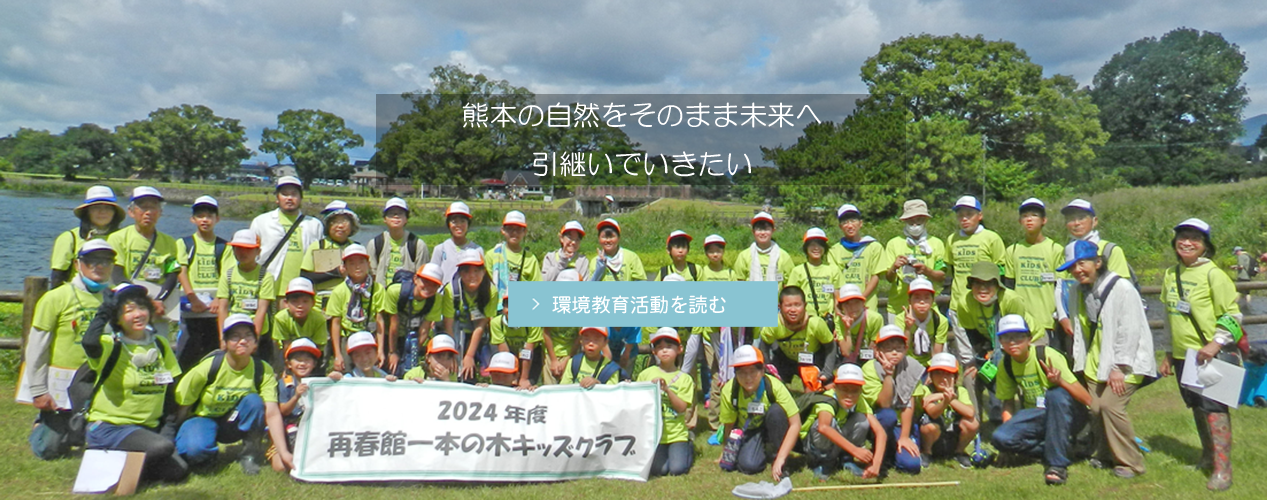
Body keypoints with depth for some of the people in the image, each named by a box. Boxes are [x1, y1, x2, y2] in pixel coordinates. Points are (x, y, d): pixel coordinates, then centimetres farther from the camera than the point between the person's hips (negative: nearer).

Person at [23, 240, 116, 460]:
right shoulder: (56, 297, -7)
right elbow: (36, 347, -6)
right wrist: (38, 390, -8)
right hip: (59, 383, -3)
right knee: (49, 449, 2)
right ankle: (41, 425, 36)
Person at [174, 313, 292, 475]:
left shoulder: (263, 371, -17)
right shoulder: (209, 366, -20)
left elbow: (272, 413, -25)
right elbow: (182, 405, -9)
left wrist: (283, 452, -34)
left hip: (234, 424, 2)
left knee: (254, 400, -30)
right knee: (195, 450, -34)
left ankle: (250, 455, -12)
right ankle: (210, 454, 3)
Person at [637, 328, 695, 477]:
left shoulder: (684, 379, 1)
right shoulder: (646, 374, 4)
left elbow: (681, 407, -8)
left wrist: (667, 389, -19)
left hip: (677, 434, 0)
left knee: (677, 469, -14)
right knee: (658, 470, -15)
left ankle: (688, 449, 17)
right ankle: (663, 451, 17)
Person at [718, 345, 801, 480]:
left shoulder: (774, 386, -29)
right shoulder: (729, 391, -23)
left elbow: (795, 424, -29)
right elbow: (728, 427, -10)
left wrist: (780, 458, -33)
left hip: (772, 429, 0)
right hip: (747, 432, 0)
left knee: (776, 410, -33)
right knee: (748, 465, -28)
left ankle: (778, 459, -15)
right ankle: (766, 452, 7)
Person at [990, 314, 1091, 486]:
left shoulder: (1047, 356, -18)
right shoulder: (1006, 365, -3)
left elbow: (1087, 399, -21)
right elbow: (1008, 402, 8)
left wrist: (1059, 381, -38)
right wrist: (1010, 427, -10)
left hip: (1067, 413, -3)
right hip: (1035, 417, 4)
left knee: (1056, 394, -38)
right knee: (1000, 438, -26)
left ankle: (1057, 464, -29)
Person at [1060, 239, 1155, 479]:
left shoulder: (1121, 288, -14)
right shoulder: (1080, 291, 7)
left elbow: (1129, 331, -16)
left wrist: (1119, 367, -17)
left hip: (1125, 364, -6)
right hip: (1096, 363, 6)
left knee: (1110, 405, -17)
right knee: (1096, 408, 1)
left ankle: (1130, 462, -1)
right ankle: (1107, 455, 22)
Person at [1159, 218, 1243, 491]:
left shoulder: (1212, 273, -9)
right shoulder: (1170, 275, 10)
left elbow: (1233, 314, -9)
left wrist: (1217, 343, -22)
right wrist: (1168, 353, 19)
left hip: (1210, 355, -6)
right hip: (1182, 355, 6)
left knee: (1214, 408, -7)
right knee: (1197, 407, 16)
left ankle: (1222, 469, -2)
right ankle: (1208, 456, 30)